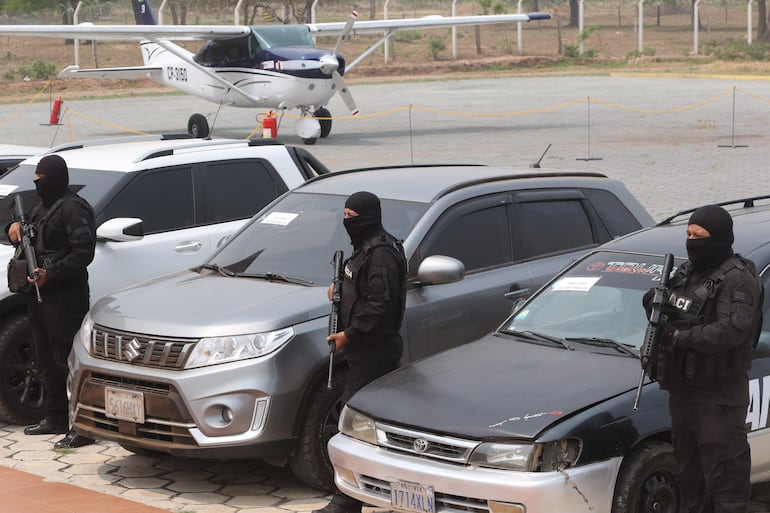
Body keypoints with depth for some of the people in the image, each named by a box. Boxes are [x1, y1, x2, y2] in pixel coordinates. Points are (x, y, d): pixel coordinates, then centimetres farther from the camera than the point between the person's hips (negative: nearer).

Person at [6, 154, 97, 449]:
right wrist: (16, 226, 9)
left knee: (67, 359, -11)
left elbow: (84, 252, -20)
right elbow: (30, 235, 33)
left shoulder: (72, 208, -13)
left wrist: (51, 274, -26)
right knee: (47, 361, 16)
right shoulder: (41, 207, 19)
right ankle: (55, 420, 27)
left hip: (64, 297, -10)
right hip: (39, 294, 10)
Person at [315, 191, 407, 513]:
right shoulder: (365, 249, 17)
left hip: (374, 353, -11)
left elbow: (380, 305, -23)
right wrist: (339, 290, 9)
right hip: (364, 350, 11)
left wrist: (349, 334, -19)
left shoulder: (380, 254, -17)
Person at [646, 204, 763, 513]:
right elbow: (676, 317, 23)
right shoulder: (687, 271, 14)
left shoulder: (737, 279, -14)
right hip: (682, 389, 9)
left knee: (724, 476, -6)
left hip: (718, 395, -9)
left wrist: (680, 337, -22)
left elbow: (731, 331, -26)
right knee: (689, 475, 18)